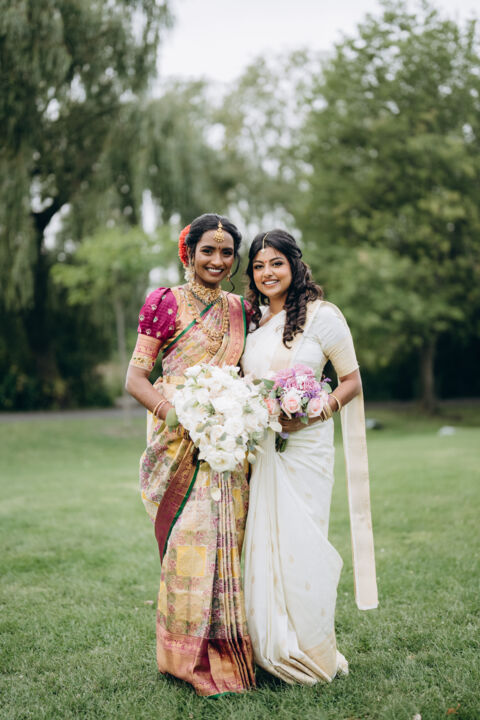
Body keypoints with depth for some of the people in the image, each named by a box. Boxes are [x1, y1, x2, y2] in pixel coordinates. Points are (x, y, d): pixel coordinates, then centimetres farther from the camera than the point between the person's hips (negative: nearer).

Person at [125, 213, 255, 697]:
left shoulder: (240, 309, 14)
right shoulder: (165, 302, 1)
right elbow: (135, 377, -3)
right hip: (179, 441, -4)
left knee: (228, 541, 5)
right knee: (188, 541, -7)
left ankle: (229, 652, 19)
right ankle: (192, 660, 5)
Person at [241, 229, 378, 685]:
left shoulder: (321, 316, -3)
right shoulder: (251, 322, 13)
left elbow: (352, 380, -1)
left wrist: (313, 413, -15)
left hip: (305, 446, -5)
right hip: (259, 447, 5)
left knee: (299, 545, -5)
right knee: (262, 543, 3)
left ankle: (312, 656, 11)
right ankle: (271, 652, 15)